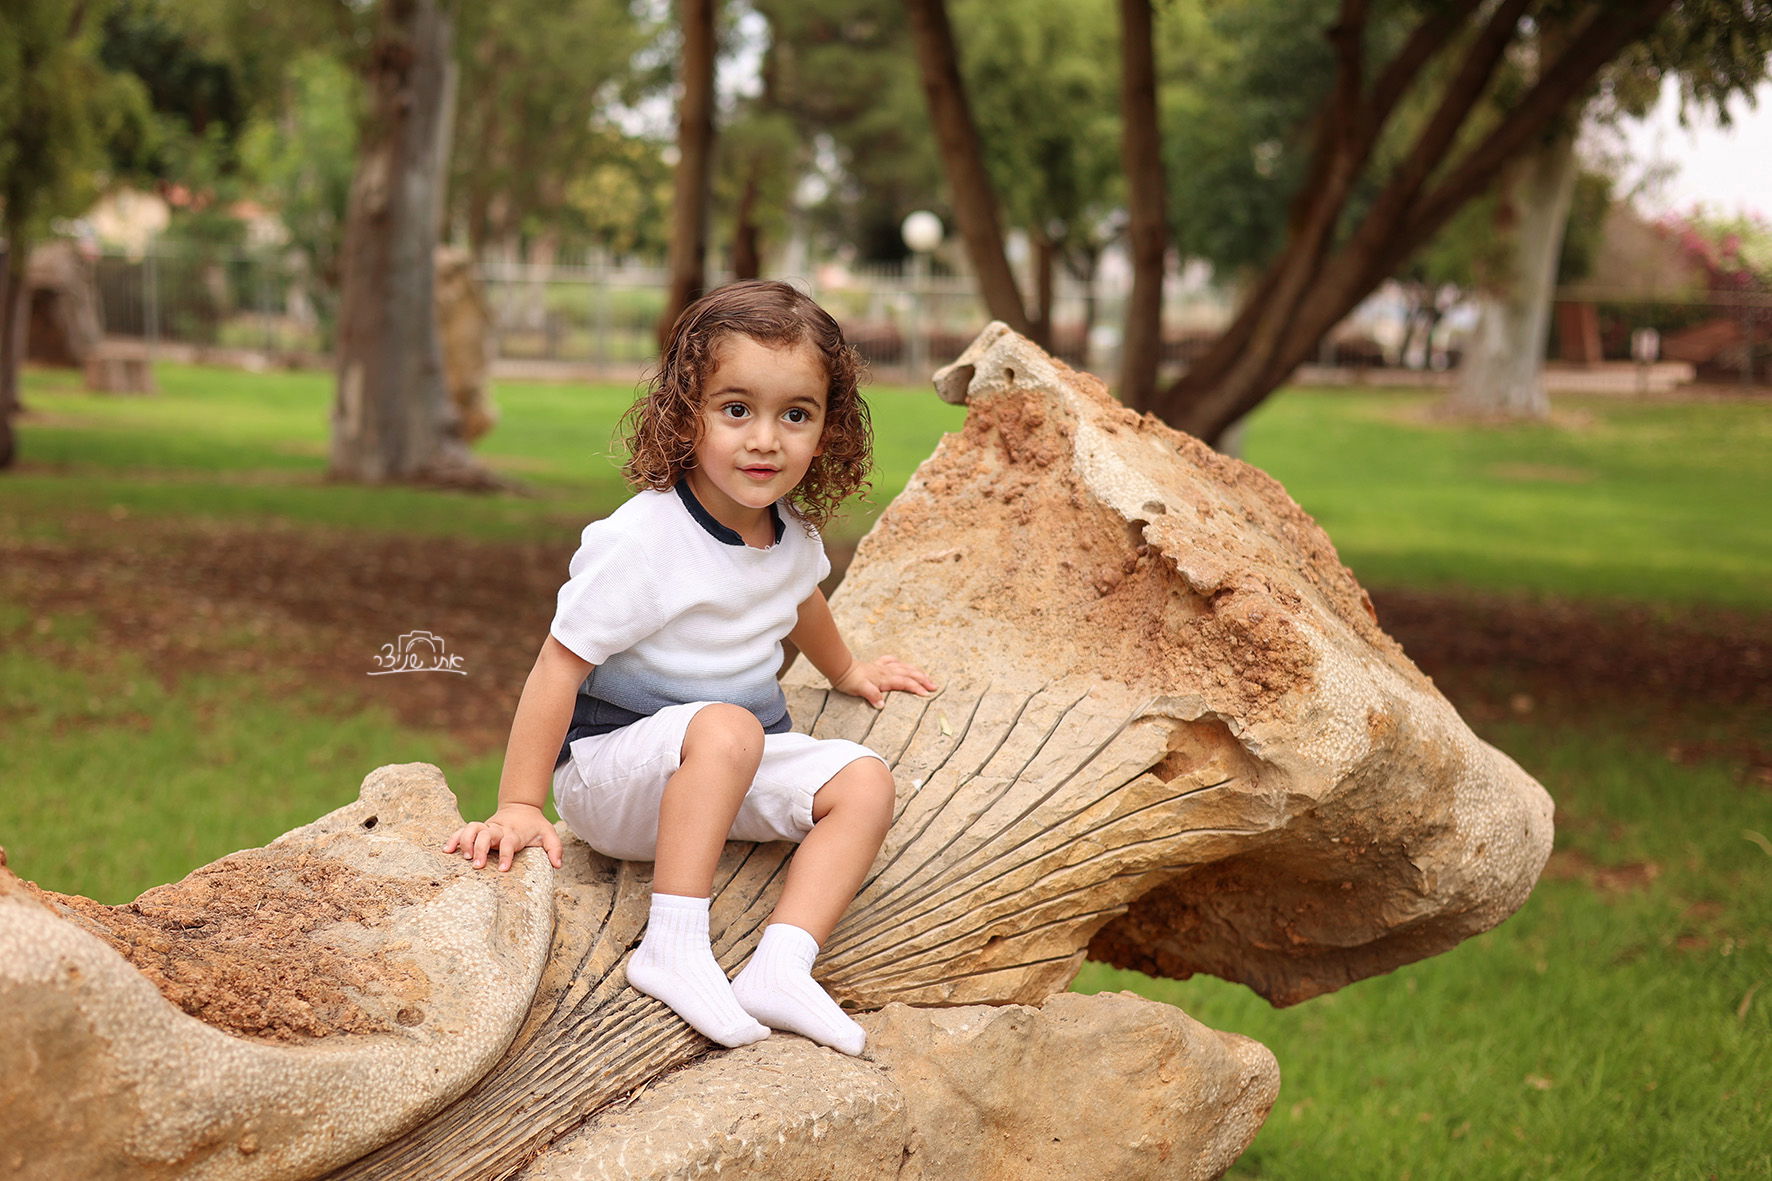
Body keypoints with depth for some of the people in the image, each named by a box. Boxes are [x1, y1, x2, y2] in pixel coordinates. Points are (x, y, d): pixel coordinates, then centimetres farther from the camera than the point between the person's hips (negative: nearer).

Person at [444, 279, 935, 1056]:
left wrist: (846, 673, 43)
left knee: (864, 783, -13)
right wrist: (520, 808, -22)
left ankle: (781, 965, -23)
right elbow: (560, 665, -22)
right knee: (724, 728, -36)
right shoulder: (641, 541, -24)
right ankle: (673, 946, -32)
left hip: (735, 776, 7)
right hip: (612, 770, -7)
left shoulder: (792, 532, -1)